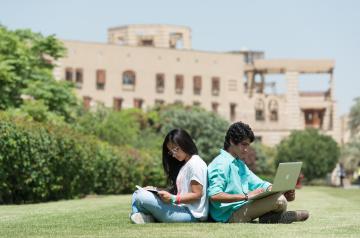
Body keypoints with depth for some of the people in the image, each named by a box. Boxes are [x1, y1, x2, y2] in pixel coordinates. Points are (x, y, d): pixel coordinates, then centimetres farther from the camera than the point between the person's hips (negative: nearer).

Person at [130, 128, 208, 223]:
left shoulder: (195, 164, -8)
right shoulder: (183, 165, 22)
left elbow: (197, 194, -14)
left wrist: (172, 199, -22)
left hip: (190, 214, -10)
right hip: (182, 208, 10)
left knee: (140, 196, -21)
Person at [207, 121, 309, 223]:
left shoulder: (239, 163, 21)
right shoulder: (221, 164, -11)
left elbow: (260, 184, 19)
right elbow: (214, 195, -24)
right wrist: (246, 196, -27)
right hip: (230, 215, -10)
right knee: (279, 200, -25)